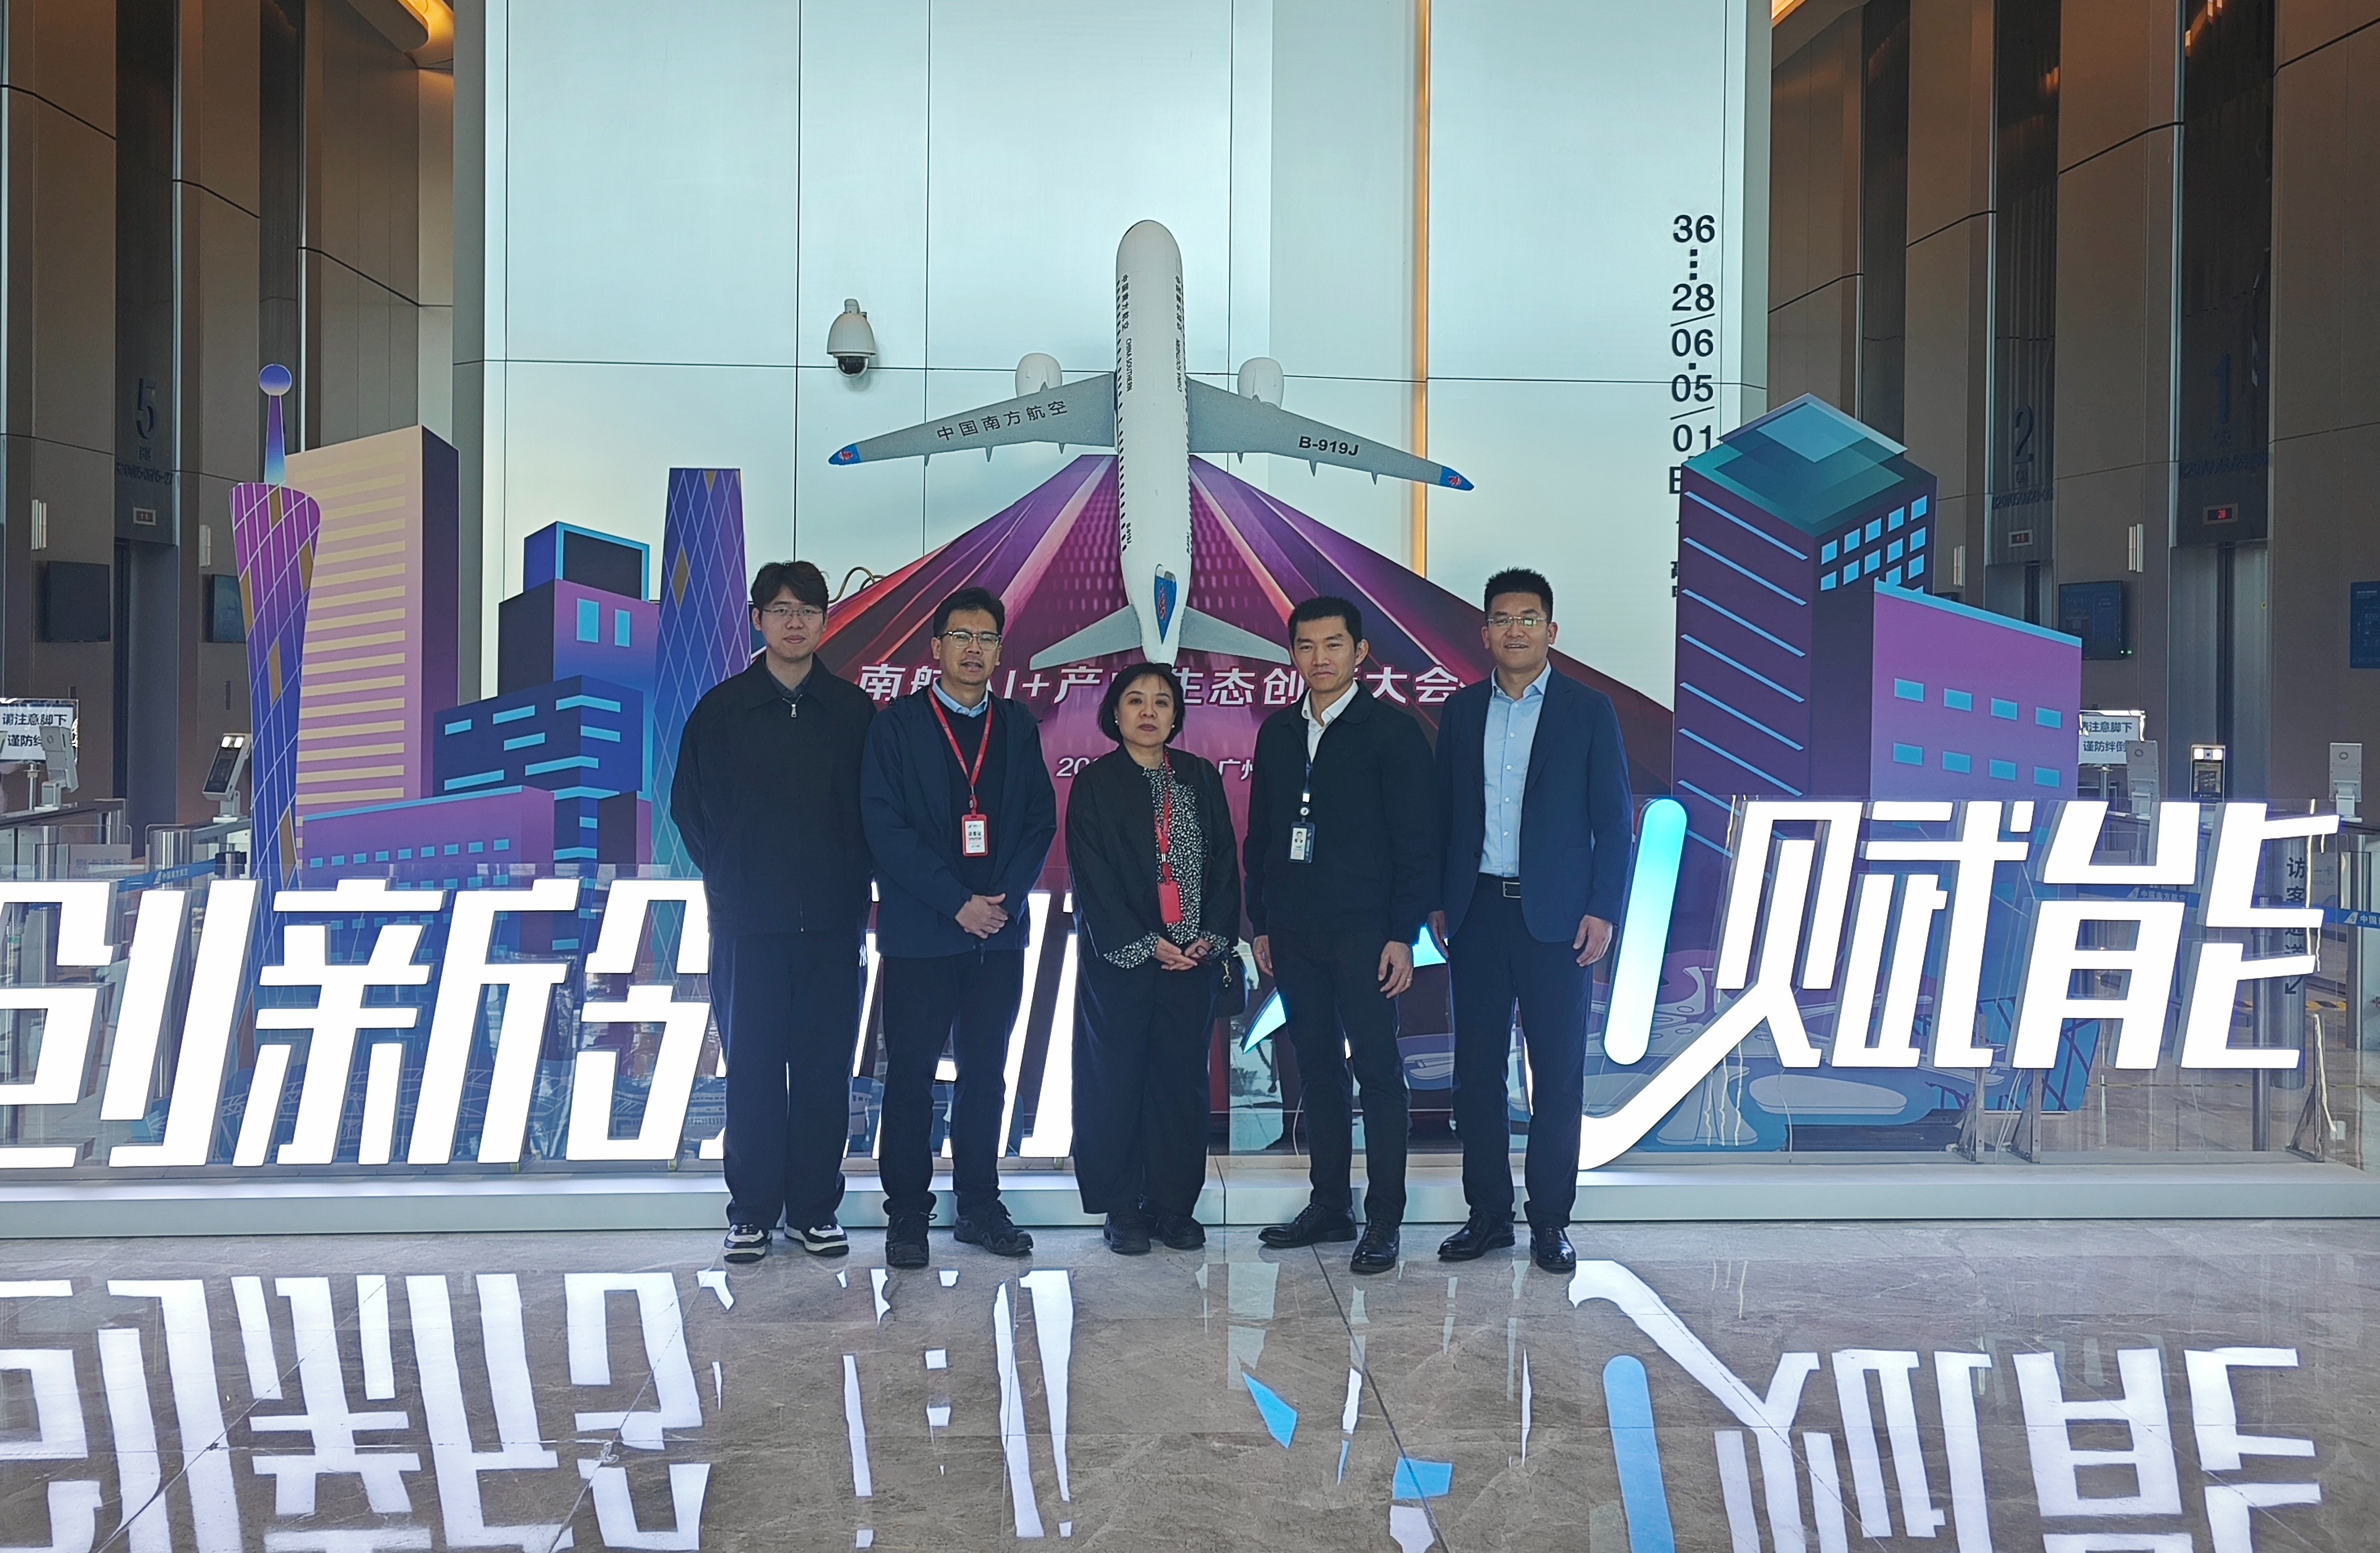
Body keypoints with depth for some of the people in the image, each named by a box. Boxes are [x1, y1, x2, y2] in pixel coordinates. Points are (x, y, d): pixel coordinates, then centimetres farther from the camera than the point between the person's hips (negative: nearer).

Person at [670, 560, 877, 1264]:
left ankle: (814, 1208, 15)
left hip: (833, 921, 1)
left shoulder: (854, 710, 6)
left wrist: (851, 884, 1)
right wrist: (729, 880, 3)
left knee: (826, 1066, 4)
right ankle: (752, 1212, 14)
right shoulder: (722, 708, 4)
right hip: (749, 922, -1)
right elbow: (690, 806, 8)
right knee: (752, 1067, 4)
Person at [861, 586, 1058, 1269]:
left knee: (985, 1073, 9)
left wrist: (1004, 897, -7)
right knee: (911, 1075, 2)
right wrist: (957, 903, -13)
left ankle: (980, 1206, 19)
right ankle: (906, 1216, 10)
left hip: (999, 929, 3)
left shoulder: (1017, 726, 11)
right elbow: (885, 828, -8)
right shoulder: (898, 724, -1)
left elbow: (1041, 820, 7)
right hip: (919, 932, -3)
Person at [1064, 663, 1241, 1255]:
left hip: (1194, 958, 3)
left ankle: (1175, 1205, 15)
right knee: (1117, 1080, 1)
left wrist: (1211, 936, -5)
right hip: (1120, 959, -3)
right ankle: (1122, 1210, 11)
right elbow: (1092, 877, -6)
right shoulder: (1094, 784, 0)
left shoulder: (1201, 779, 10)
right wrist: (1144, 945, -12)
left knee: (1183, 1079, 6)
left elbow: (1225, 862, 8)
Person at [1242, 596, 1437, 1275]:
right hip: (1293, 932, 5)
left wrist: (1403, 935, -12)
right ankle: (1329, 1205, 19)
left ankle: (1383, 1220, 5)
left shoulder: (1393, 732, -4)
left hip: (1363, 932, -5)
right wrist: (1262, 923, 11)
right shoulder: (1277, 733, 12)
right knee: (1317, 1067, 10)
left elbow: (1417, 842, -7)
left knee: (1377, 1071, -2)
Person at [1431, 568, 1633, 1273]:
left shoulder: (1589, 711, 1)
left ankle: (1551, 1221, 11)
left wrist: (1602, 910, -8)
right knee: (1476, 1069, 6)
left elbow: (1614, 819, -1)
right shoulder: (1461, 711, 10)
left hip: (1554, 917, -3)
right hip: (1477, 913, 3)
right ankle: (1488, 1214, 16)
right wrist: (1436, 903, 5)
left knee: (1558, 1074, 1)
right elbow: (1443, 813, 11)